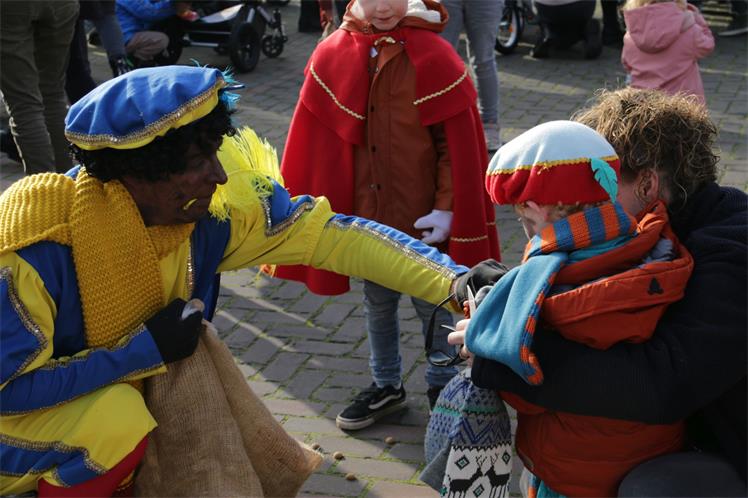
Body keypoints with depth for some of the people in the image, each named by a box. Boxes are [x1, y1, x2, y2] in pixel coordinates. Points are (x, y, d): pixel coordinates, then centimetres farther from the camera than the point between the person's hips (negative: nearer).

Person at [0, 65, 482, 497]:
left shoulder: (213, 208, -19)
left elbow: (332, 233, -16)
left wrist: (456, 280, -24)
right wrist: (145, 350, -30)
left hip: (130, 392, 5)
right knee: (115, 423, -33)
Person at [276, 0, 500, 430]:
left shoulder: (434, 57, -14)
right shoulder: (333, 55, -4)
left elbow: (459, 142, -11)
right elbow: (318, 139, 2)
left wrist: (448, 208, -14)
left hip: (422, 218, -3)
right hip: (366, 213, 3)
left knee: (432, 306, 12)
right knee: (377, 305, 19)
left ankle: (443, 388, 32)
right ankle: (387, 386, 38)